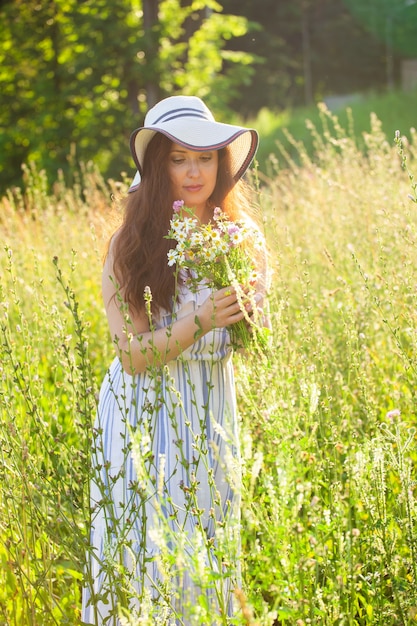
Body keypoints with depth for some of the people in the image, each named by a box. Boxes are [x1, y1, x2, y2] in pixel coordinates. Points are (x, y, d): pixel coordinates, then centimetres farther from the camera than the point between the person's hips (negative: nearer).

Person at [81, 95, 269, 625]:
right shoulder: (131, 245, -14)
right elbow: (132, 355, -16)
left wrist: (250, 313, -12)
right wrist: (198, 322, -29)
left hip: (212, 414, 4)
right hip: (148, 417, -4)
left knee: (207, 556, 13)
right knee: (150, 557, 2)